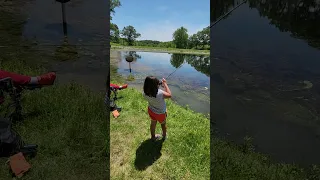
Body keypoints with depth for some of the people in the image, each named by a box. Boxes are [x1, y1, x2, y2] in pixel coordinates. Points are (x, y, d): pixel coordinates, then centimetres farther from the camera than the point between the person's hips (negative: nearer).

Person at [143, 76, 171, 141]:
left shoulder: (145, 93, -25)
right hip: (160, 113, -3)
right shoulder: (160, 93, -42)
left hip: (151, 111, 4)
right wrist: (165, 84, -19)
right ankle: (164, 136, 54)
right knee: (163, 124, 27)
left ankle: (153, 136, 53)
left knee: (153, 123, 29)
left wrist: (160, 84, -12)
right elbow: (169, 95, -23)